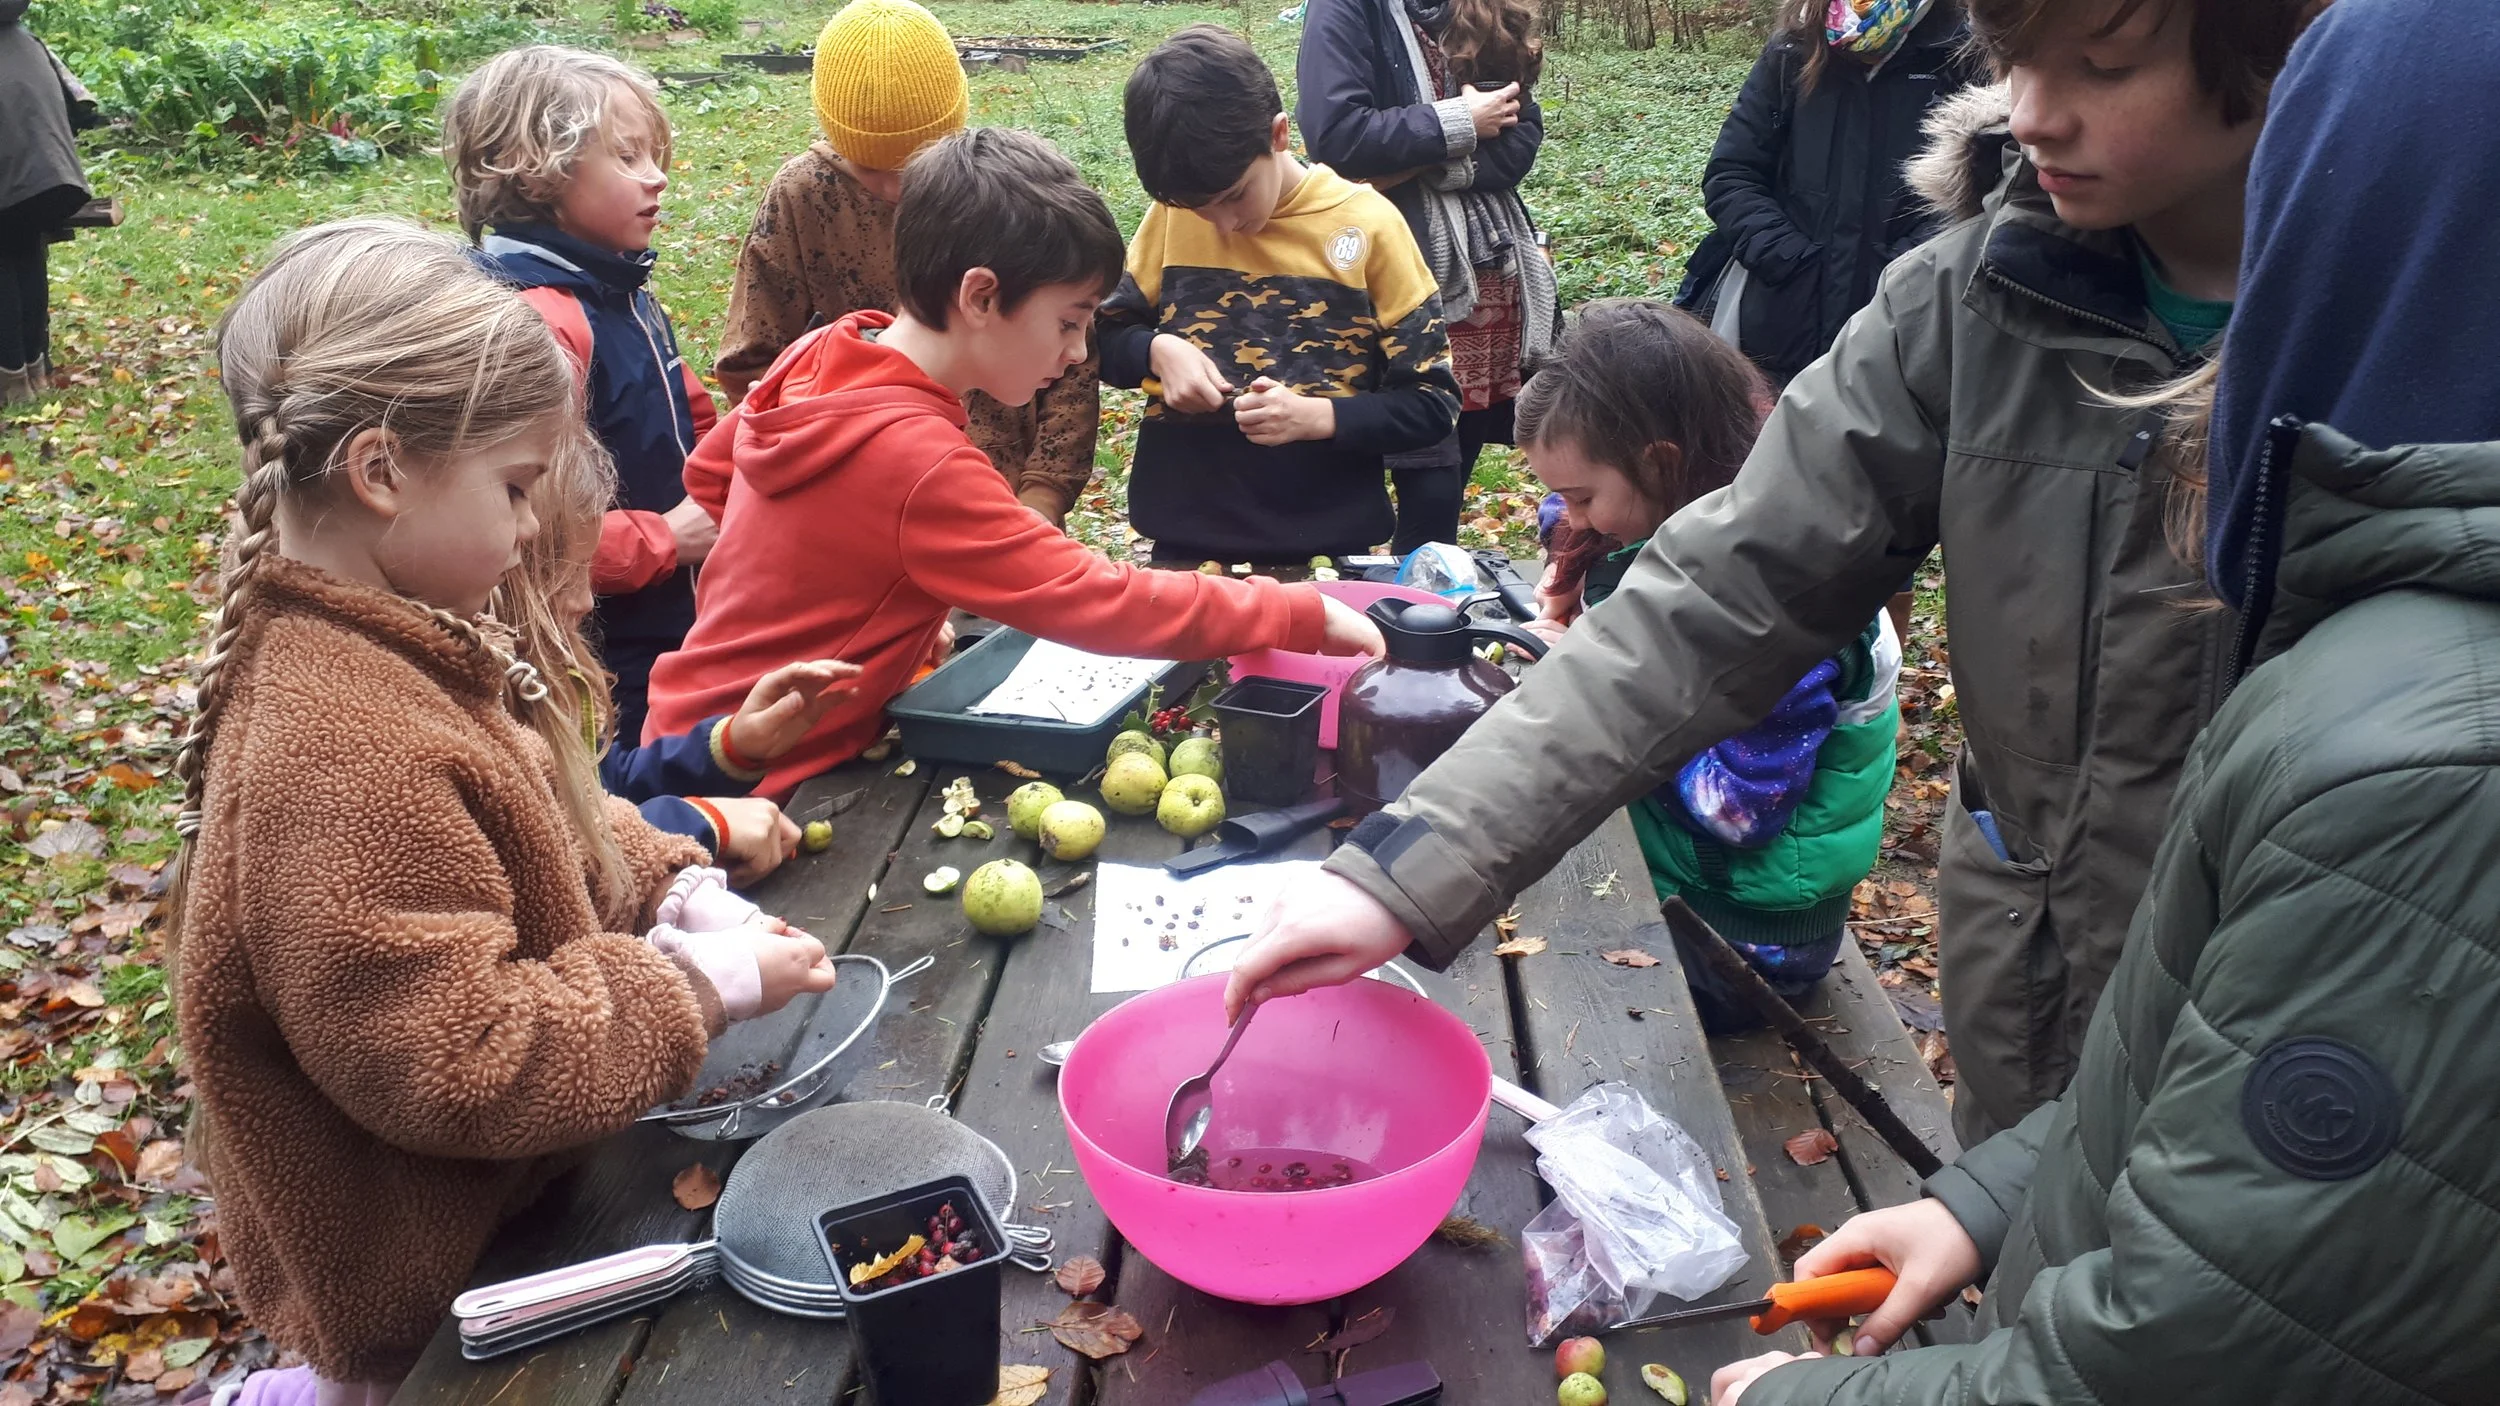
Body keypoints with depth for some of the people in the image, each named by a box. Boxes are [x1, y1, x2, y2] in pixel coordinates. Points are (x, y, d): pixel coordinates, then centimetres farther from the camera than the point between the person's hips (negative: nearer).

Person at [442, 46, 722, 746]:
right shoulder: (540, 321, -23)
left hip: (669, 625, 9)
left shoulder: (624, 293, 9)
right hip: (599, 657, -9)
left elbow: (690, 425, 22)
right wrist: (667, 539, -18)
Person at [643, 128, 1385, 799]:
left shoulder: (817, 355, -4)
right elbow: (1105, 606, -29)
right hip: (761, 791, -8)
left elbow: (707, 474, 13)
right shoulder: (921, 464, -30)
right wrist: (1306, 615, -21)